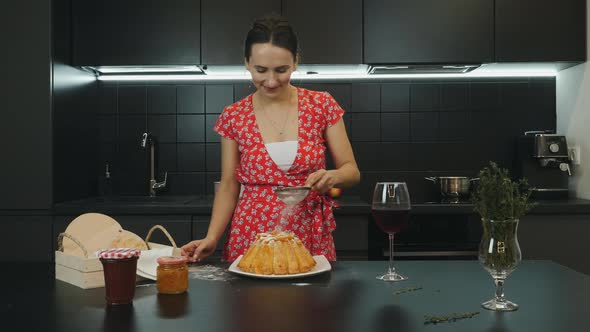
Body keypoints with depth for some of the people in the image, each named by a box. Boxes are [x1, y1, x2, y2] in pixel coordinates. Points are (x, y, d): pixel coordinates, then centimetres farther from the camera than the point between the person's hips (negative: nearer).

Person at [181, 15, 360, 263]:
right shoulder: (233, 117, -1)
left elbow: (351, 171, 1)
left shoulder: (322, 105, -3)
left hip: (311, 242, 0)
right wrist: (211, 238, -9)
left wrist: (332, 177, -21)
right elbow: (228, 186, 4)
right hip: (250, 241, 1)